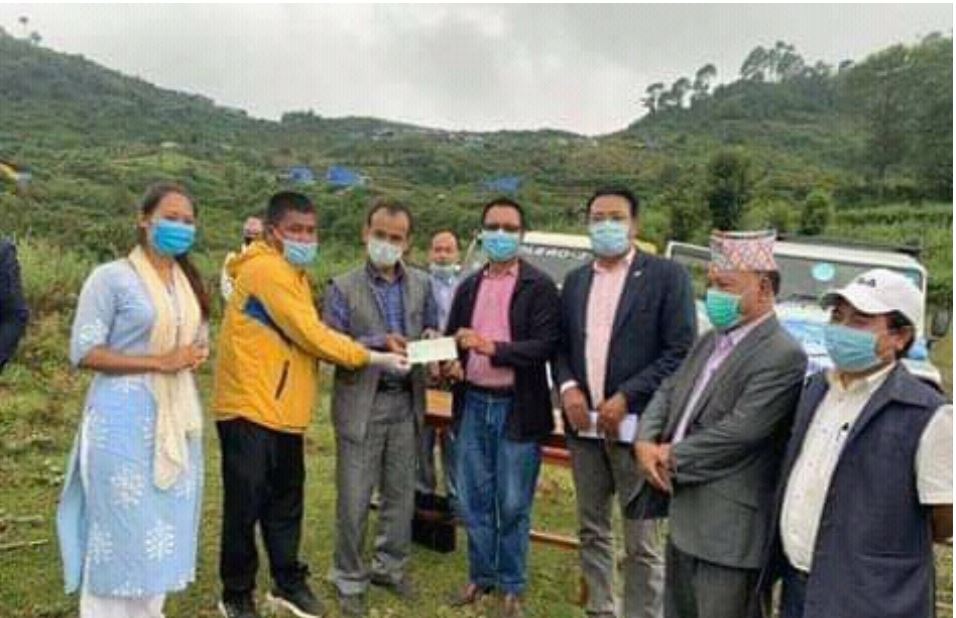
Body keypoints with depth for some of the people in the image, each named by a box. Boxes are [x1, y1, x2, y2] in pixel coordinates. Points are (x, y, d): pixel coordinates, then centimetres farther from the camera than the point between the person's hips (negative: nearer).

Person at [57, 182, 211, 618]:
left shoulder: (189, 283, 13)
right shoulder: (111, 278, -8)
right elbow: (83, 352, -12)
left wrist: (195, 356, -3)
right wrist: (159, 361, -19)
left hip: (176, 419, 6)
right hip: (124, 419, -6)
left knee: (165, 526, 11)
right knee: (121, 525, 0)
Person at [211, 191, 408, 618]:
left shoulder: (292, 273, 16)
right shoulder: (267, 269, -16)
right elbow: (309, 334, -19)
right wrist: (372, 358, -13)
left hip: (282, 412, 9)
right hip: (250, 411, -9)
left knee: (285, 503, 17)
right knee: (245, 507, 4)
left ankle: (288, 583, 32)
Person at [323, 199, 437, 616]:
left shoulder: (421, 284, 6)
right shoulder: (343, 287, -6)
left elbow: (430, 331, 13)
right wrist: (377, 343, -23)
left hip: (407, 401, 4)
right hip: (362, 403, -4)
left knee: (400, 492, 15)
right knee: (354, 499, 4)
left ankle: (390, 566, 33)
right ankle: (349, 580, 21)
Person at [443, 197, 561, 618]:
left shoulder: (539, 287, -6)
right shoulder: (468, 287, 10)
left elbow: (546, 345, -15)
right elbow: (451, 339, 15)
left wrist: (492, 347, -25)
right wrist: (451, 362, -7)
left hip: (517, 408, -4)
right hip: (473, 404, 5)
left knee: (513, 504, 6)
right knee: (474, 500, 13)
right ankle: (481, 575, 31)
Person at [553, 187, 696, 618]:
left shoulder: (667, 275, -4)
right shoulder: (575, 280, 13)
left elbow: (681, 351, -9)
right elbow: (561, 346, 14)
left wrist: (627, 398, -16)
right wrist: (567, 387, -5)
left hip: (635, 425, -5)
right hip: (584, 425, 6)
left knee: (642, 542, 1)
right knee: (592, 530, 16)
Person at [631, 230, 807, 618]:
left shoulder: (783, 356, -17)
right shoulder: (711, 341, 12)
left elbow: (739, 431, -23)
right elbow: (668, 393, 12)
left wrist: (671, 456, -13)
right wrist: (646, 442, -7)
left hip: (729, 529, -9)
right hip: (684, 516, 9)